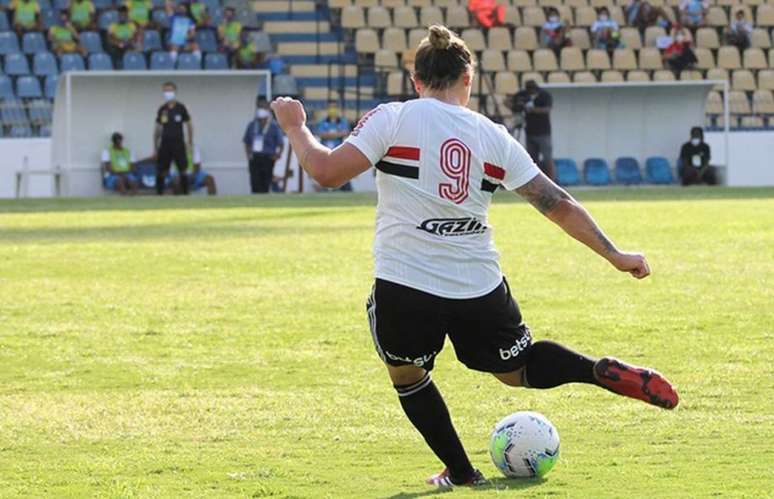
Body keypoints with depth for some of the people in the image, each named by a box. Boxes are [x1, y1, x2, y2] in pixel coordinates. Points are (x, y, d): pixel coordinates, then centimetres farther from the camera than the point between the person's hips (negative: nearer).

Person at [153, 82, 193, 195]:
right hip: (165, 144, 2)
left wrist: (190, 142, 2)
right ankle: (159, 194, 9)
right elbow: (157, 128, 12)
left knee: (183, 170, -2)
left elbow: (189, 125, 6)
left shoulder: (180, 108, 0)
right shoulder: (162, 109, 6)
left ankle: (185, 193, 4)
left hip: (178, 143, -2)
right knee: (161, 172, 1)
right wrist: (155, 147, 11)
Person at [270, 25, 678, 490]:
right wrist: (614, 254, 16)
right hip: (480, 289, 3)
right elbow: (557, 203, 8)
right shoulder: (494, 137, 7)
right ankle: (606, 372, 0)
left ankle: (460, 473, 21)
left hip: (405, 285, -3)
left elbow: (327, 171, -11)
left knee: (407, 377, 25)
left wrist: (296, 126, 7)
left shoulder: (391, 120, -5)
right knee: (517, 368, 24)